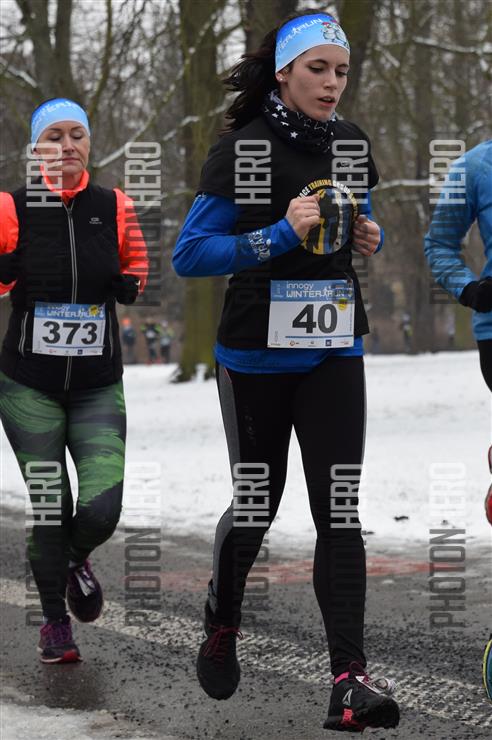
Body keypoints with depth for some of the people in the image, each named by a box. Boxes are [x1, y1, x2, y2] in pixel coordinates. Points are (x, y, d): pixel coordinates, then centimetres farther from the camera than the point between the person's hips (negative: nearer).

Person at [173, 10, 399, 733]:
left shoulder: (351, 145, 4)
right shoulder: (241, 150, -11)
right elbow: (189, 255, -14)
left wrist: (368, 236, -2)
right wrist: (281, 234, -23)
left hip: (335, 352, 3)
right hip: (257, 354, -3)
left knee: (339, 510, -6)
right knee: (257, 502, 9)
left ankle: (350, 684, -12)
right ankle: (221, 627, 38)